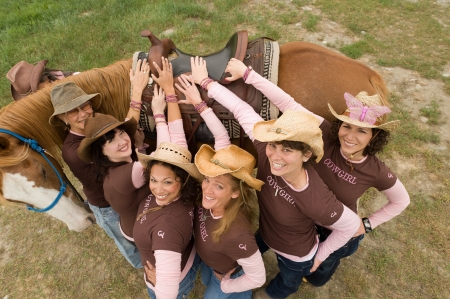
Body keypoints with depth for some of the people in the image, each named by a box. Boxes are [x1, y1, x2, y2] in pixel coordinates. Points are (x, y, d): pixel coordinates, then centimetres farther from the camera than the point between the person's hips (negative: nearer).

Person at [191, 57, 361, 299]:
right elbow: (242, 110, -25)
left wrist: (320, 255, -10)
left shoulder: (315, 202, -45)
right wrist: (206, 81, -17)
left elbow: (351, 226, -25)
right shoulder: (266, 151, -35)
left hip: (296, 256, -3)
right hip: (262, 233, 4)